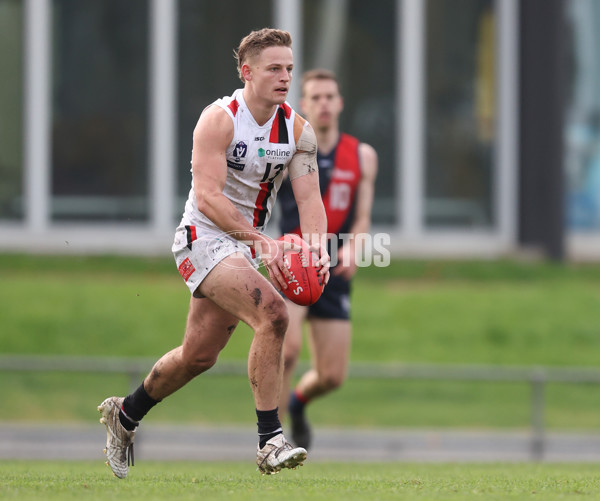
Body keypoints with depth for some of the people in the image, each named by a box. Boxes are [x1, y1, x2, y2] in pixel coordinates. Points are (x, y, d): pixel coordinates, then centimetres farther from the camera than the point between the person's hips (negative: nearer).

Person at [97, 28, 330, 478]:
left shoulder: (298, 131, 2)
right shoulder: (219, 119, -17)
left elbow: (309, 198, -3)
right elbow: (208, 196, -24)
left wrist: (317, 246, -24)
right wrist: (260, 241, -34)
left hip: (245, 247, 7)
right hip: (205, 239, -7)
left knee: (198, 356, 14)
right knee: (272, 312, -28)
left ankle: (125, 414, 39)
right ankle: (270, 441, -26)